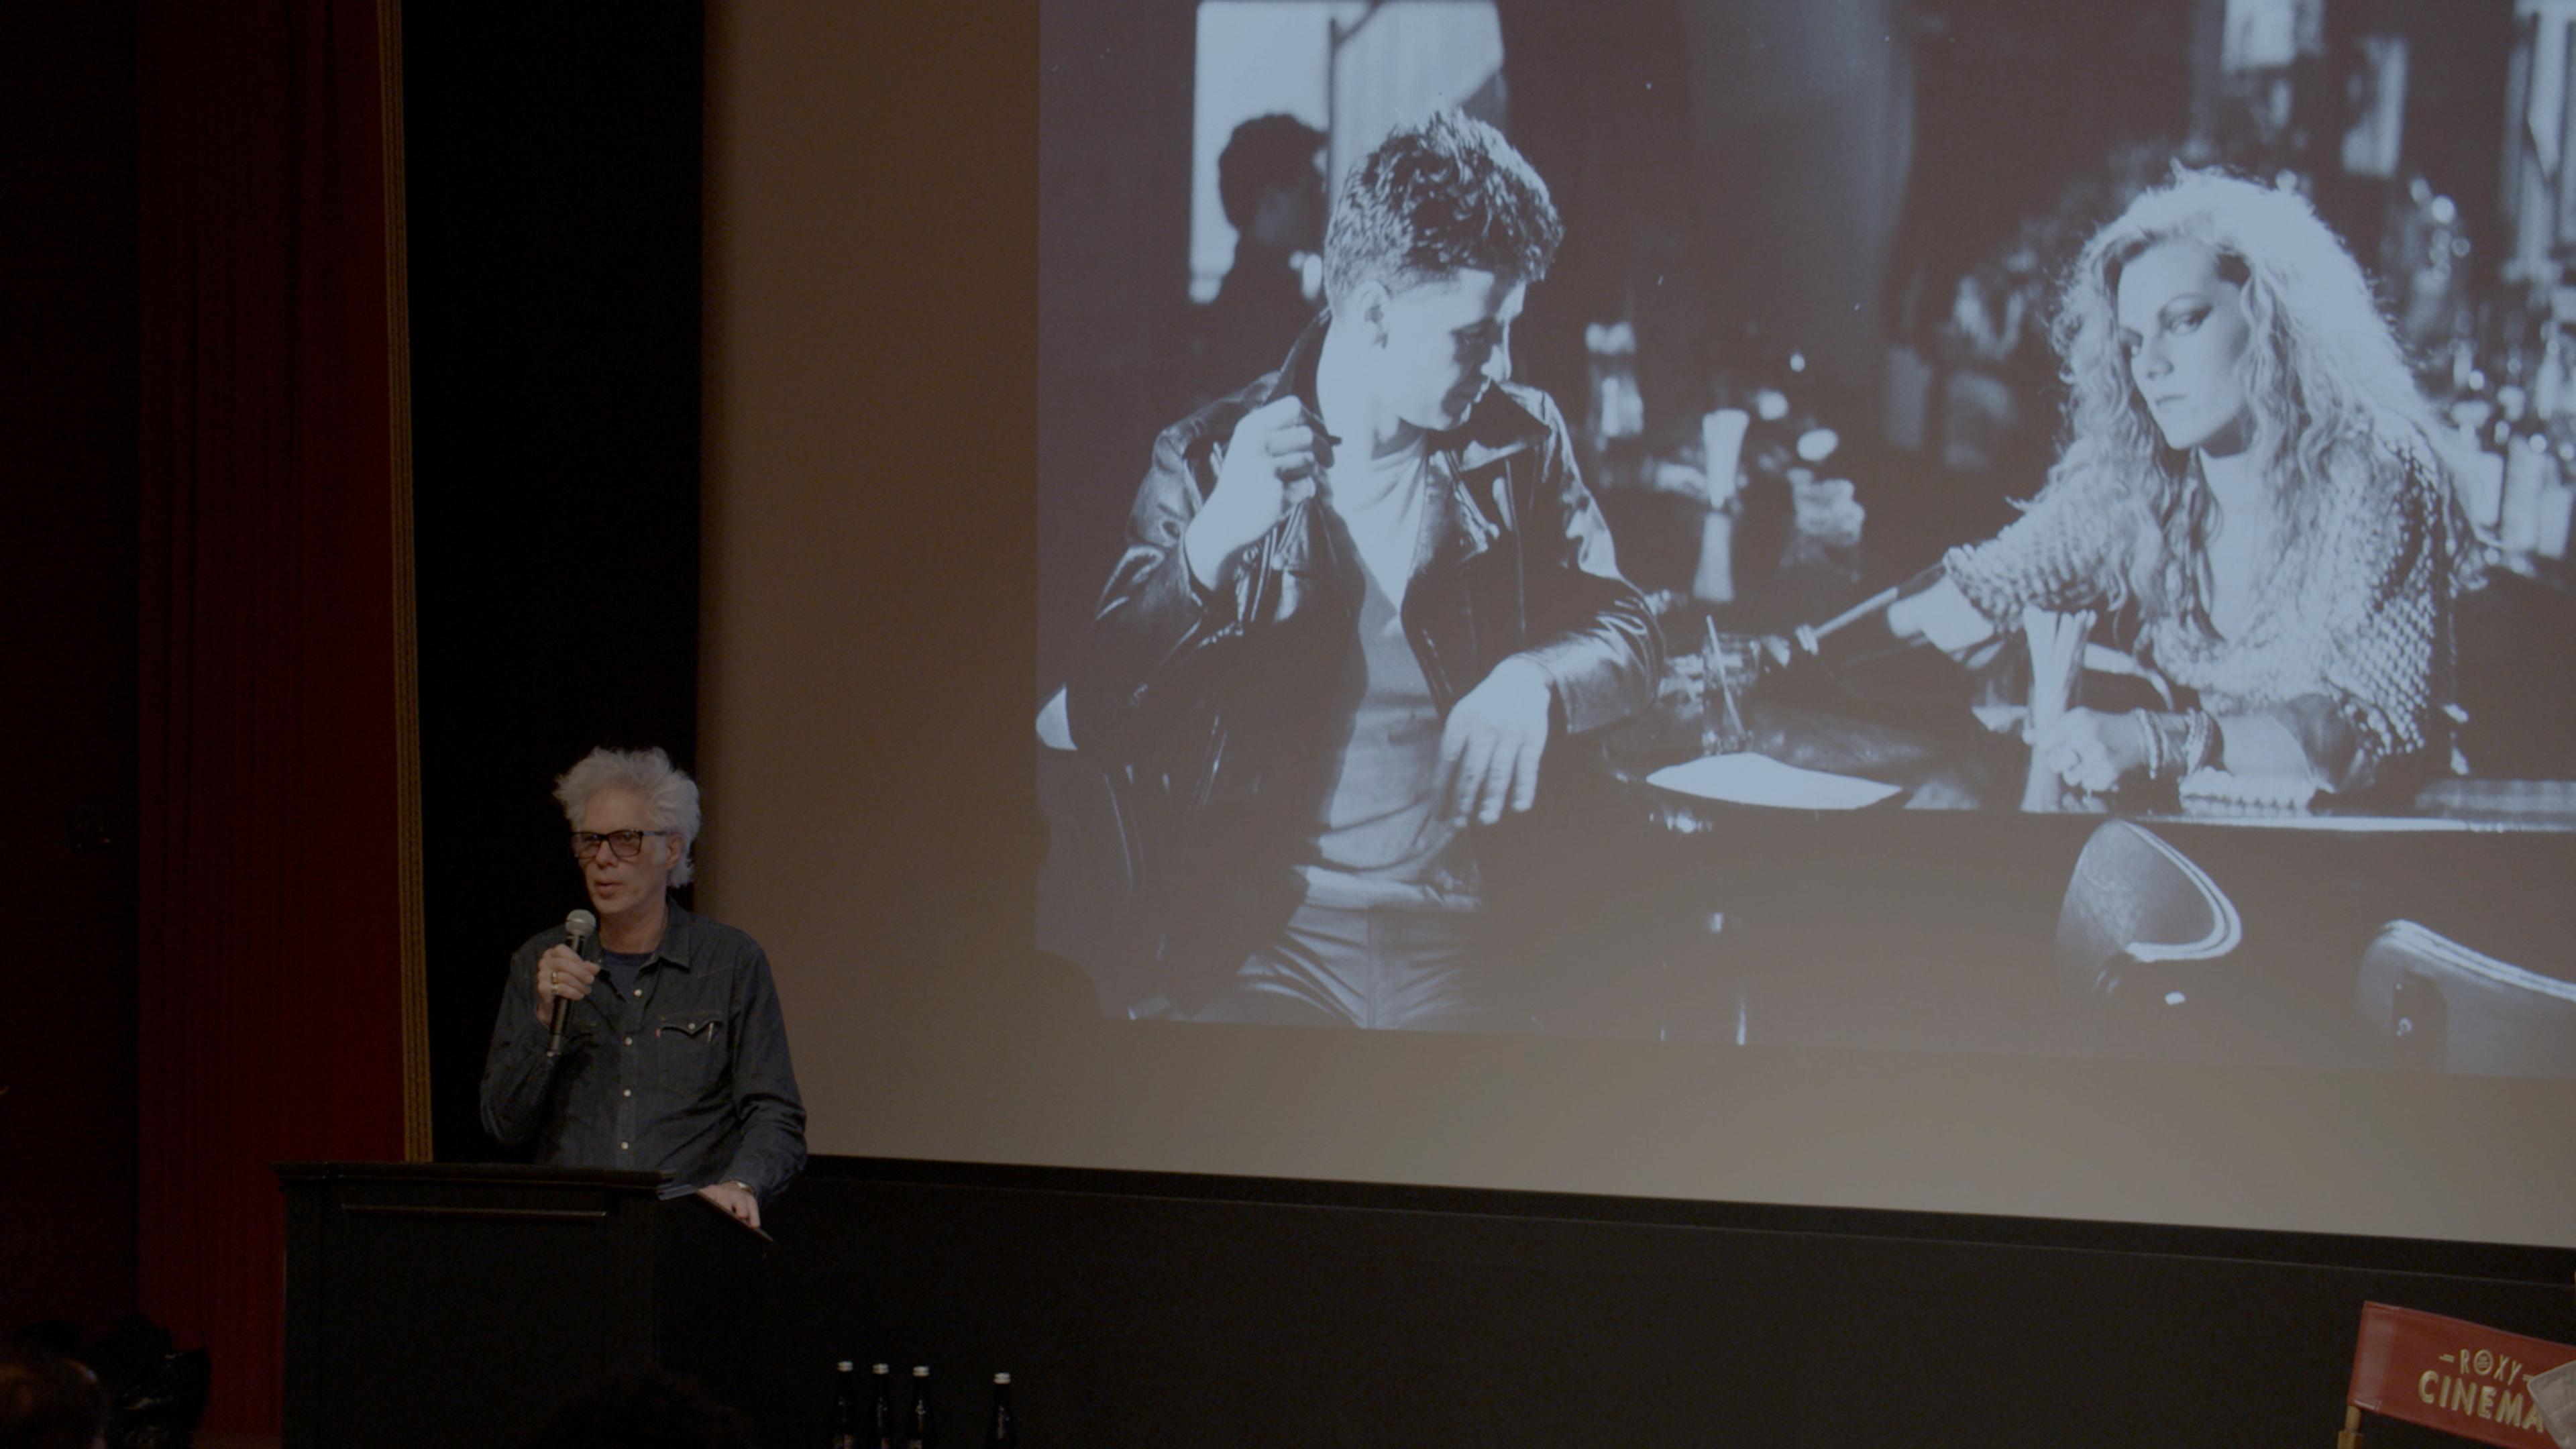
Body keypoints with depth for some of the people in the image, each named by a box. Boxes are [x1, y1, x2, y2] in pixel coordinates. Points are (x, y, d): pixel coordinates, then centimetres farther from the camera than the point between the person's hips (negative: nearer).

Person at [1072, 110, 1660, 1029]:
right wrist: (1213, 544, -19)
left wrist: (1534, 682, -18)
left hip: (1458, 937, 2)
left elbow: (1629, 640, 6)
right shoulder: (1207, 461, 2)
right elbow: (1094, 719, -3)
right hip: (1263, 935, -2)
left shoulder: (1518, 443, 10)